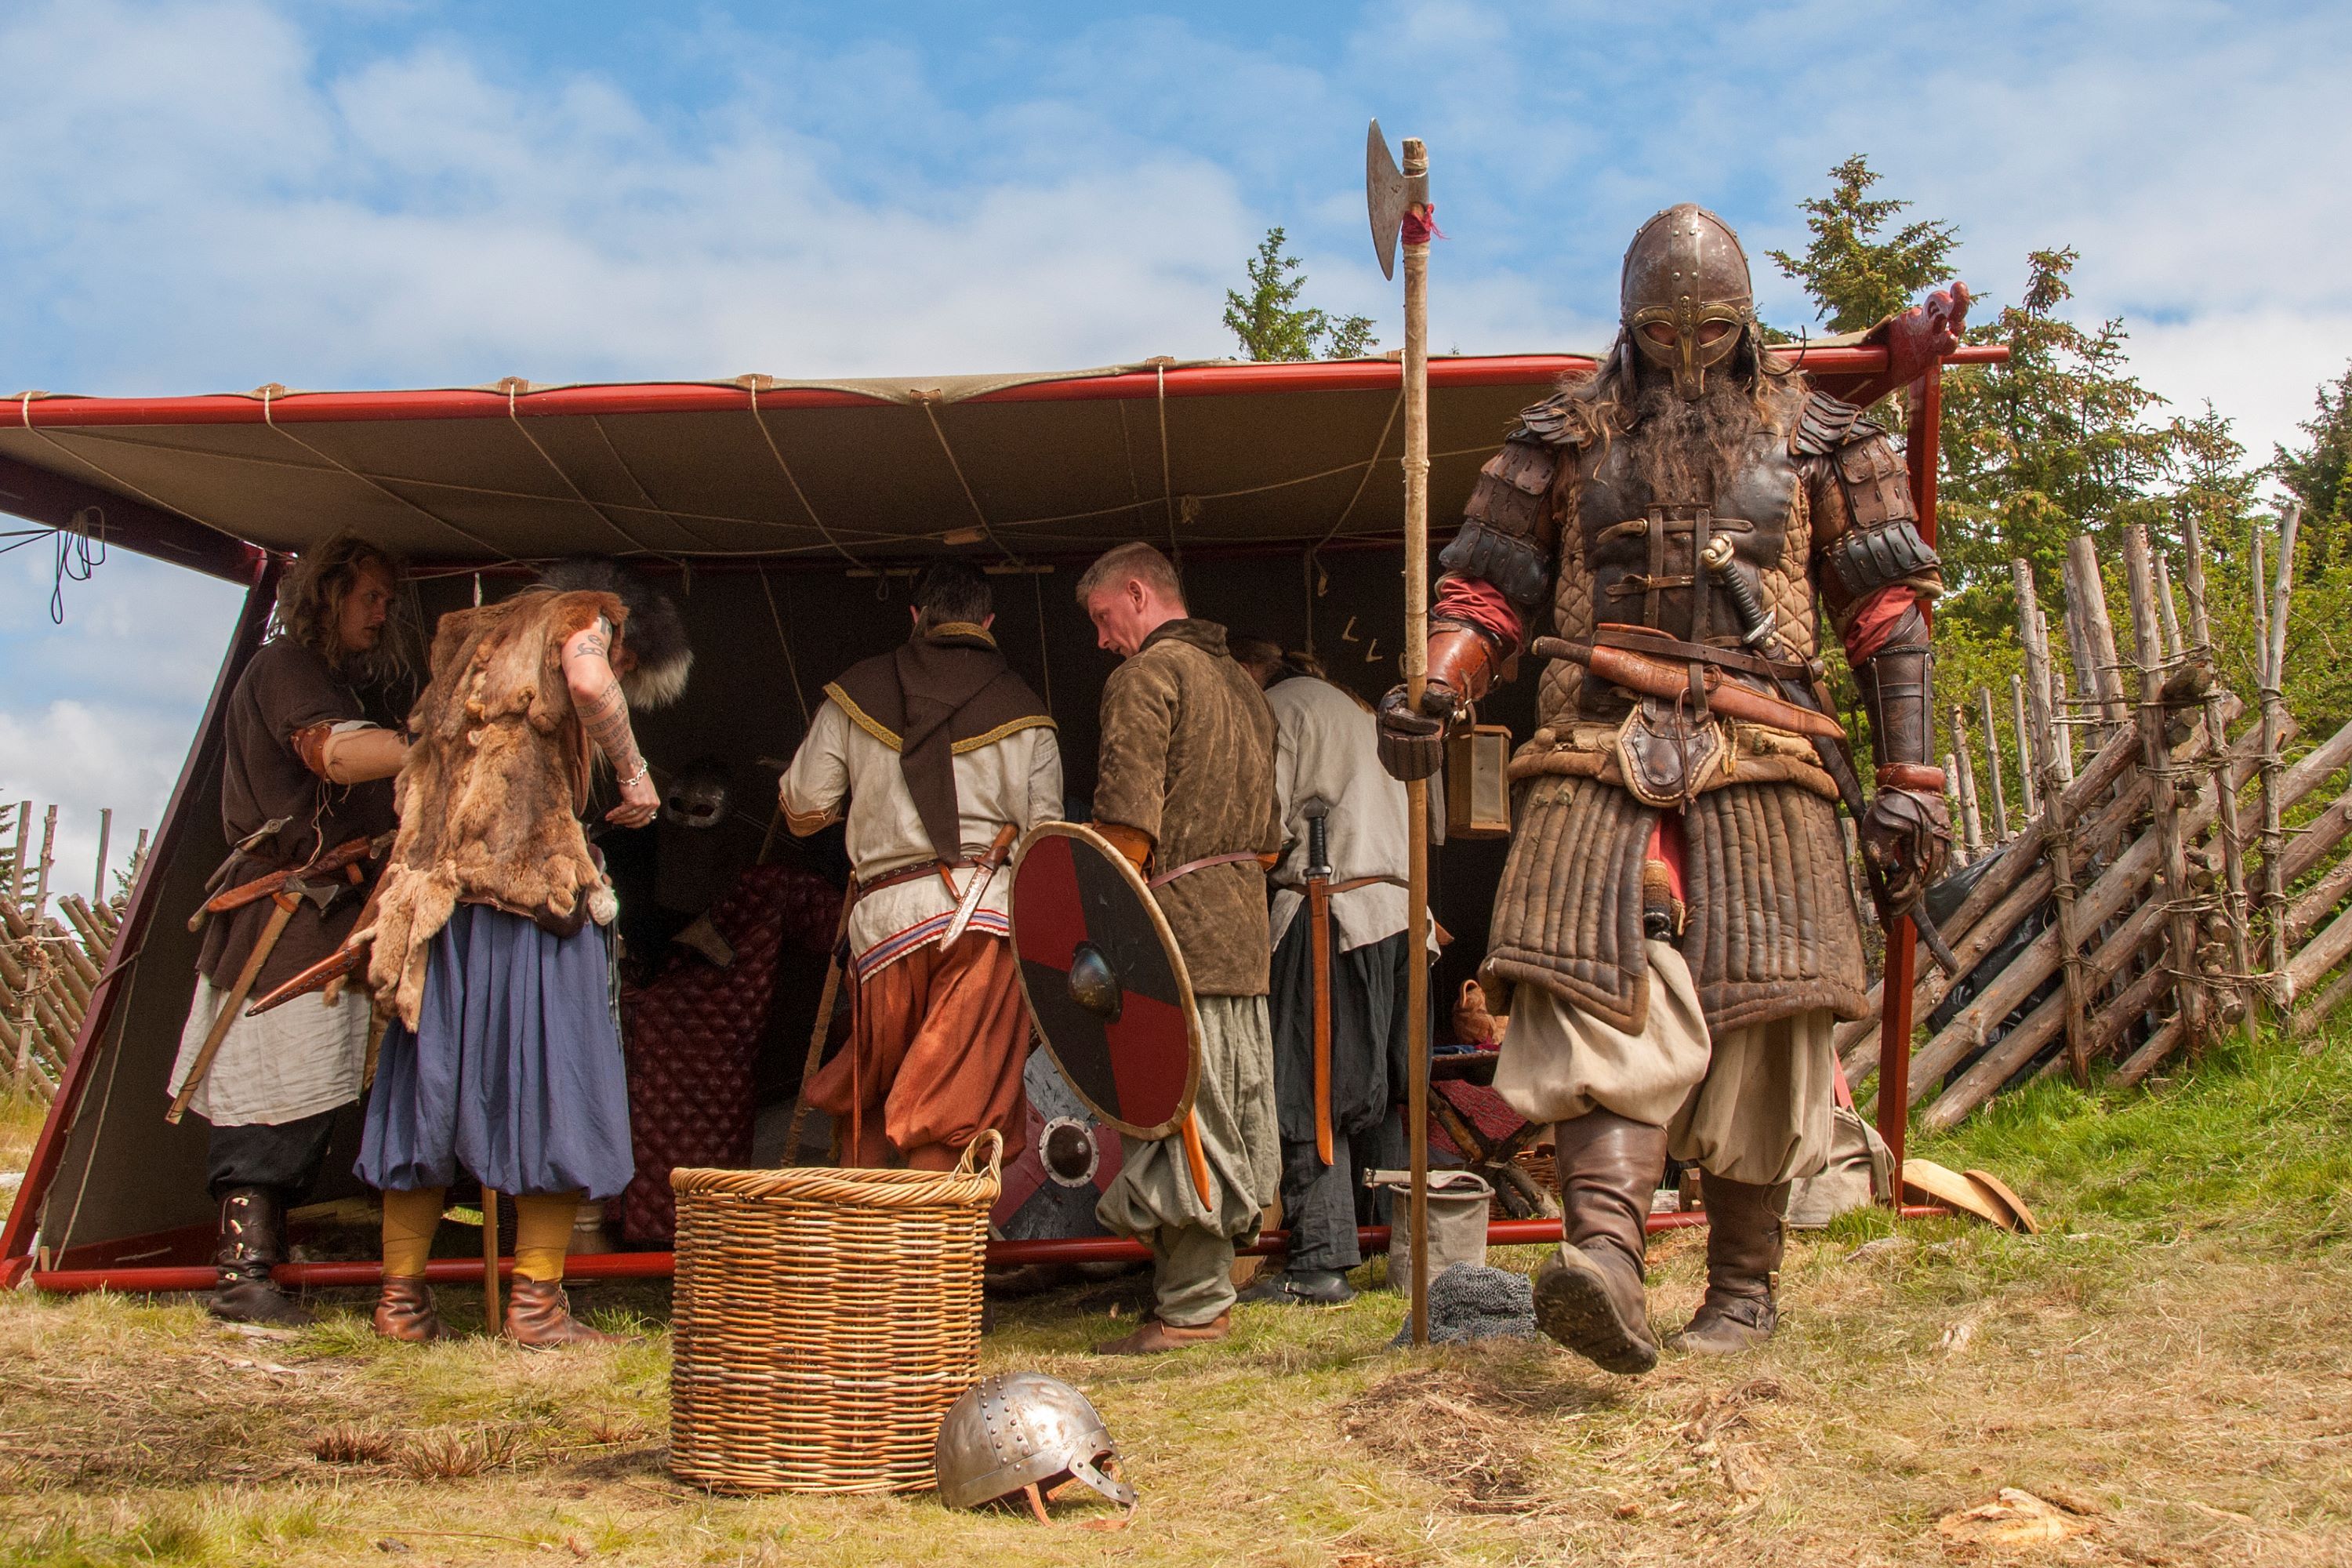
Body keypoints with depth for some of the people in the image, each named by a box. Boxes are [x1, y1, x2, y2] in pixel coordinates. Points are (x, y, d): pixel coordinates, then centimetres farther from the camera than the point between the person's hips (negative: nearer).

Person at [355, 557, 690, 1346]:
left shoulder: (473, 635, 31)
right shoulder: (581, 614, 10)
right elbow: (587, 683, -13)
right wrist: (633, 772, -3)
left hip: (437, 885, 7)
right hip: (533, 874, -7)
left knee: (430, 1083, 8)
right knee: (552, 1081, -3)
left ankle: (401, 1300, 11)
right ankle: (535, 1302, -5)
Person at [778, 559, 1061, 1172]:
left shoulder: (857, 692, 9)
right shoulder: (1024, 712, 8)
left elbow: (803, 808, 10)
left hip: (883, 913, 1)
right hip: (991, 914, -1)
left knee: (867, 1093, 17)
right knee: (954, 1107, 0)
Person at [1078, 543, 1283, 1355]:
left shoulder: (1146, 676, -7)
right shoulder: (1239, 680, 20)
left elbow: (1127, 823, -15)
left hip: (1175, 923, -9)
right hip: (1243, 923, 9)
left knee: (1177, 1109, -5)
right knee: (1230, 1105, 11)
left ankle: (1192, 1304, -2)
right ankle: (1209, 1282, 19)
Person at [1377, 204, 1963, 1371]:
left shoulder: (1813, 433, 14)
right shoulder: (1566, 437, 14)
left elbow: (1886, 607, 11)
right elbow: (1487, 590, 14)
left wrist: (1906, 778, 4)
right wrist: (1435, 690, -7)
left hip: (1756, 751, 0)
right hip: (1601, 746, 0)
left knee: (1756, 1009, -3)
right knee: (1599, 985, -18)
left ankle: (1743, 1285, 8)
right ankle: (1603, 1254, -31)